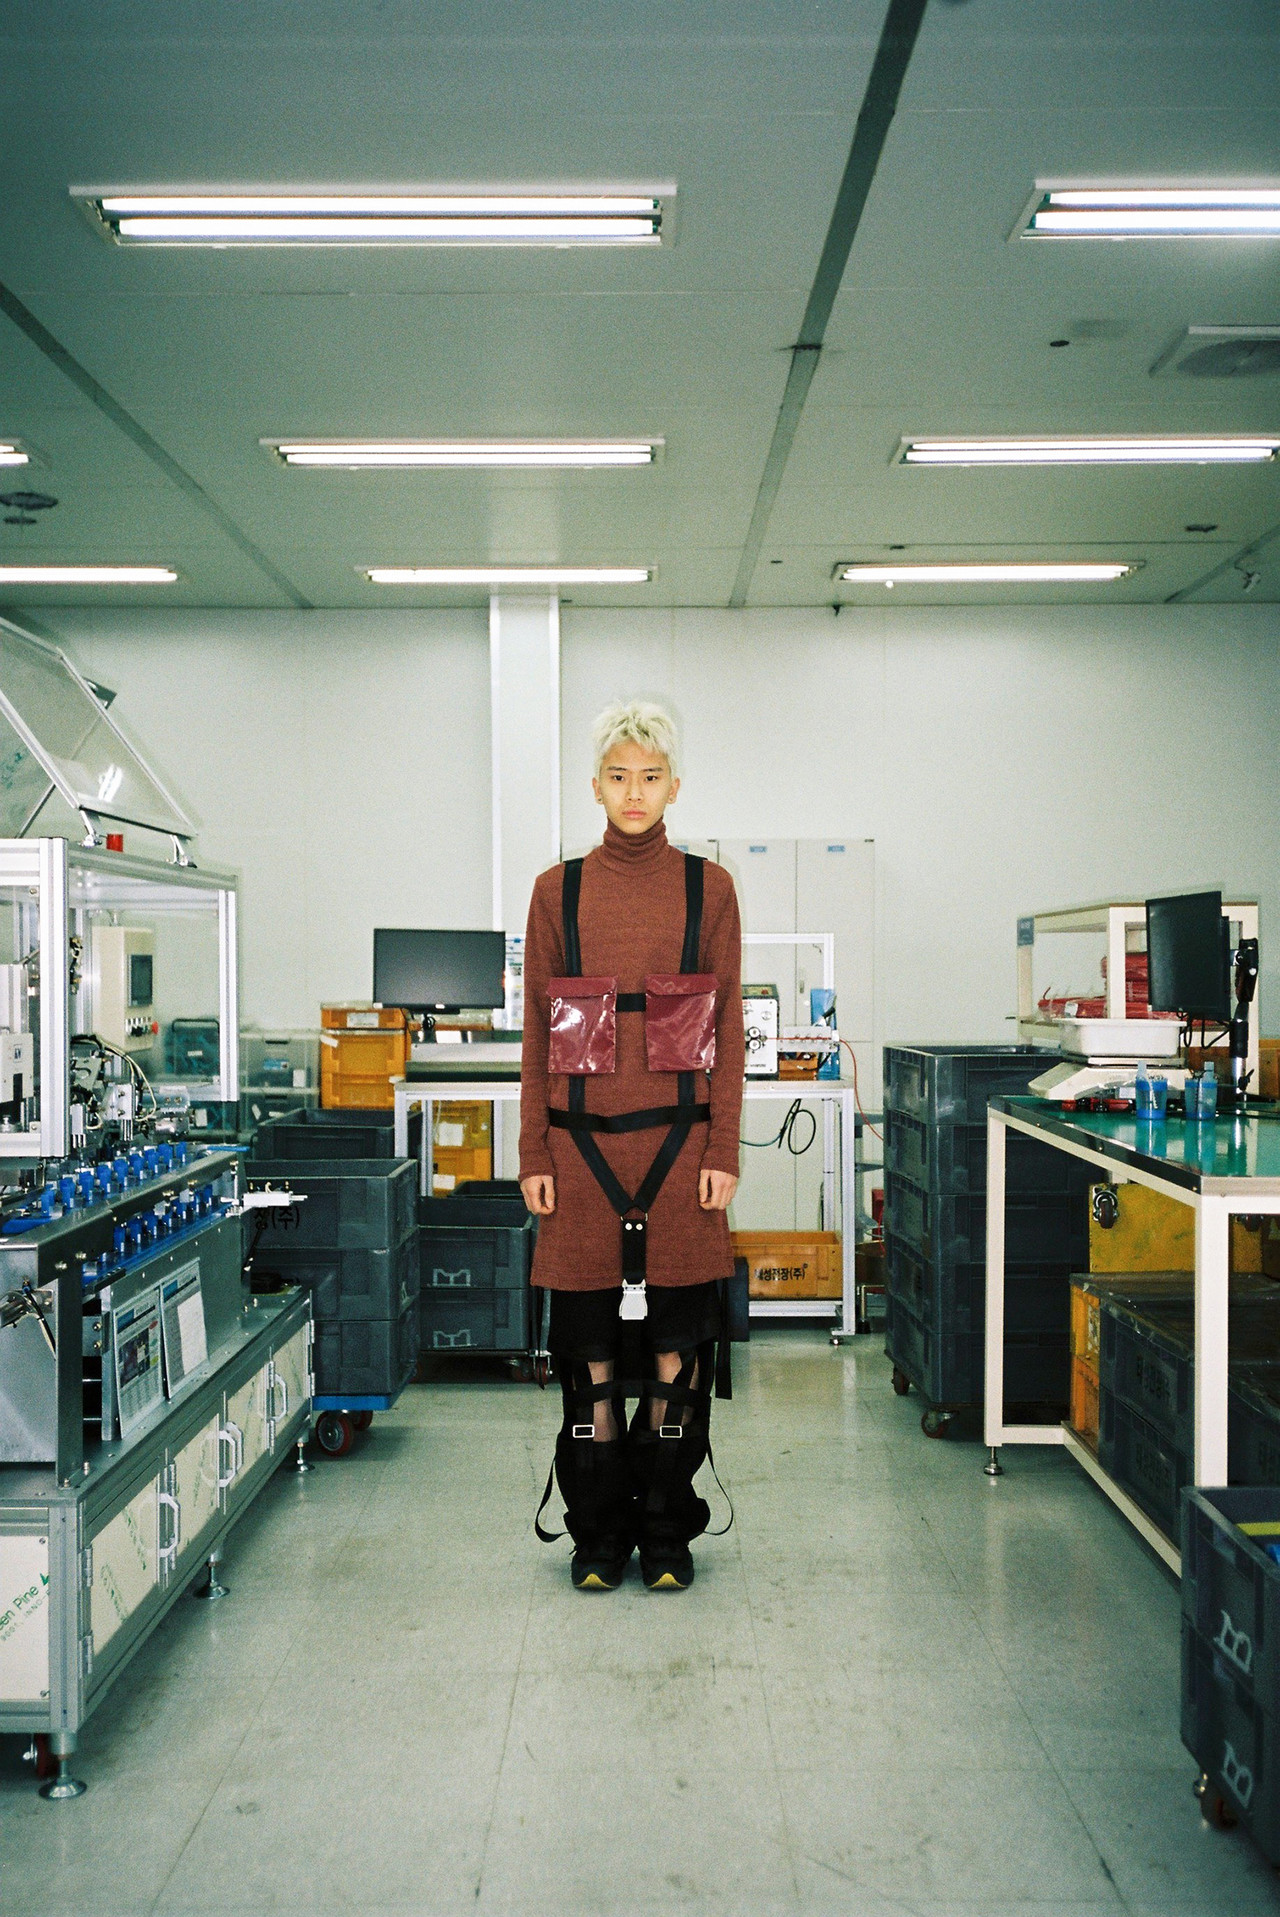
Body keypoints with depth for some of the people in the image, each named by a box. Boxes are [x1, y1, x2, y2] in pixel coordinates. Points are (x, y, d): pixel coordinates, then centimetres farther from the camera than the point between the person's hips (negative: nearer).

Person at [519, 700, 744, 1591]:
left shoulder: (708, 888, 5)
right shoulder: (558, 891, 6)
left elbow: (728, 1027, 3)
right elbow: (538, 1033, 6)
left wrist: (724, 1151, -3)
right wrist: (534, 1154, 1)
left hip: (679, 1138, 0)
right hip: (584, 1140, 1)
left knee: (675, 1343, 5)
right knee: (591, 1342, 6)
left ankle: (667, 1534, 20)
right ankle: (599, 1535, 21)